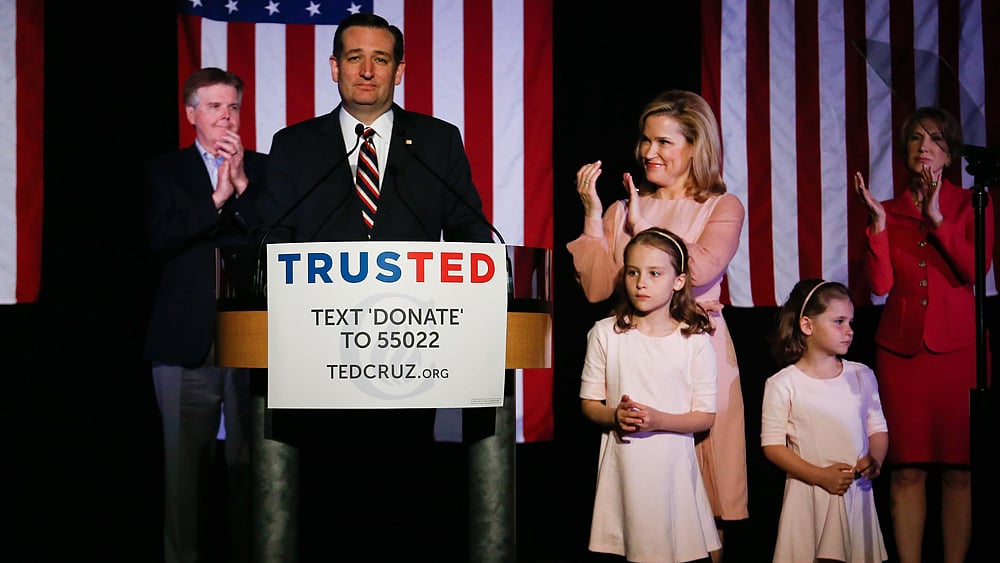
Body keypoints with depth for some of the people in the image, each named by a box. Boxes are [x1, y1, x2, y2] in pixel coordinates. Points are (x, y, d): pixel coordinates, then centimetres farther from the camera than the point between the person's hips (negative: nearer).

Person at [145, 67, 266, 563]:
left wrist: (243, 184, -10)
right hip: (187, 340, 0)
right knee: (186, 458, 4)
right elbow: (162, 238, -6)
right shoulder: (166, 172, 10)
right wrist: (218, 197, -13)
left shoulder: (263, 169, 10)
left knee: (251, 458, 0)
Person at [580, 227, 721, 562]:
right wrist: (615, 416, -16)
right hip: (623, 462, 1)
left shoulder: (695, 340, -2)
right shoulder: (606, 333, 2)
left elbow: (705, 417, -2)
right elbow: (589, 402, 5)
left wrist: (659, 420, -18)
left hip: (672, 463, -1)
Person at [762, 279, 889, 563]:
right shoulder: (782, 385, -6)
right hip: (808, 494, -3)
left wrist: (874, 459, -9)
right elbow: (772, 445, -7)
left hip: (857, 492, 3)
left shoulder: (861, 376, 7)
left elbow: (877, 427, 12)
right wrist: (820, 476, -16)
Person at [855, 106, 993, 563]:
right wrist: (879, 221, -10)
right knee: (907, 469, -1)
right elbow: (880, 284, -2)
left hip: (957, 349, -1)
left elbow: (974, 272, -9)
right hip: (900, 347, 1)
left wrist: (938, 217, -15)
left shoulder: (971, 205, 7)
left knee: (958, 468, -1)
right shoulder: (889, 211, 10)